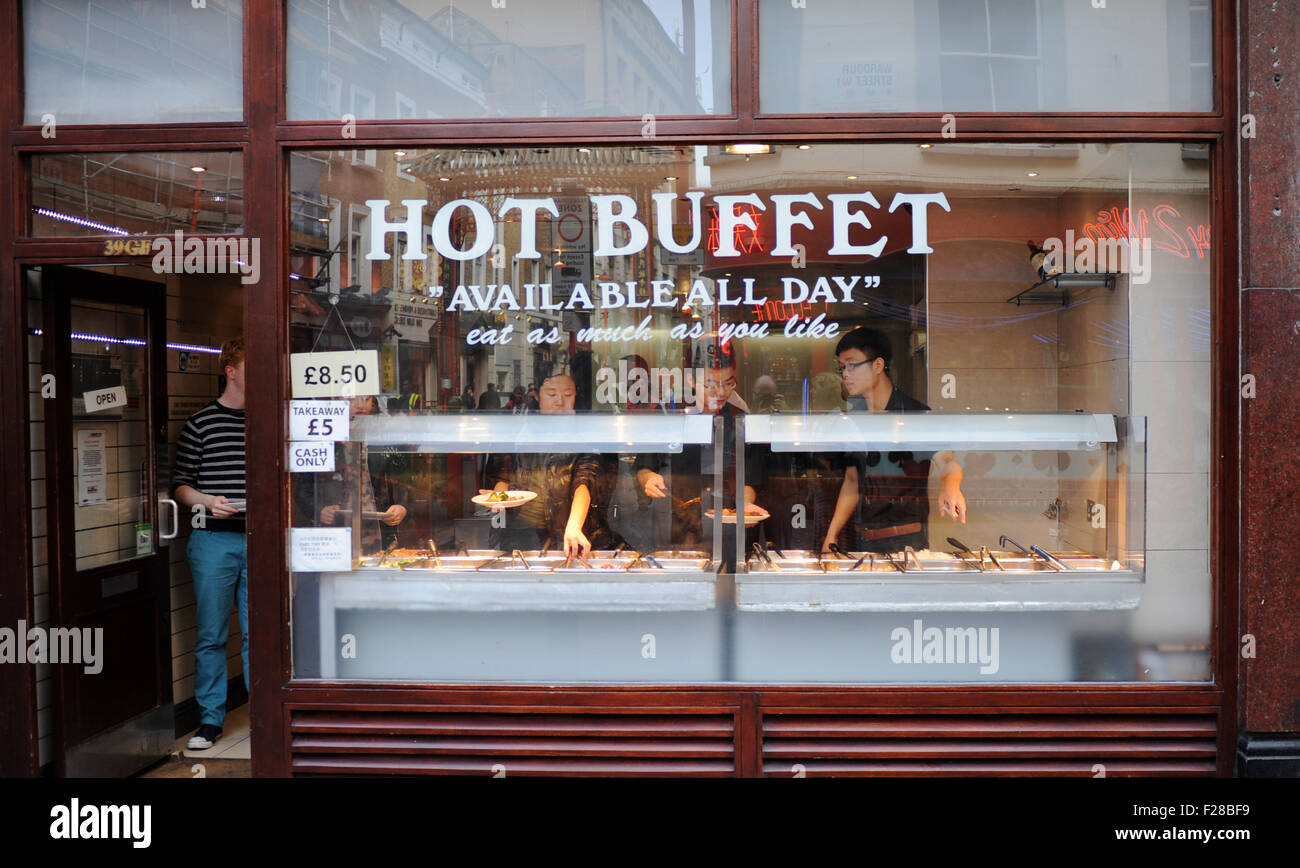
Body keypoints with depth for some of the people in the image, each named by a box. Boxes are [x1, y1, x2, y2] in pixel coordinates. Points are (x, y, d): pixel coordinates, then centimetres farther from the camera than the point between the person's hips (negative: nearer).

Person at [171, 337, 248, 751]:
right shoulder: (200, 423, 2)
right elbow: (180, 485, 3)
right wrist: (207, 501, -15)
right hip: (214, 541, -2)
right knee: (211, 634, 5)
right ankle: (211, 719, 17)